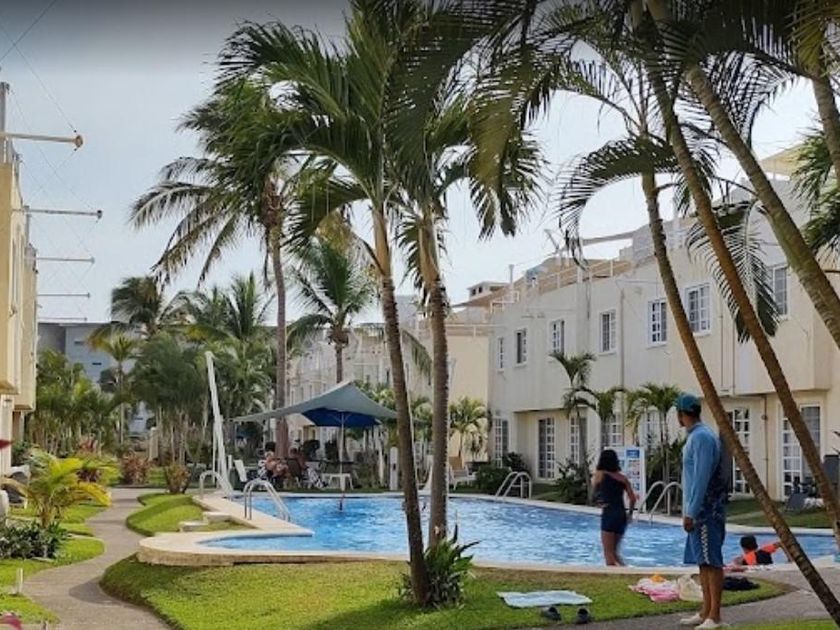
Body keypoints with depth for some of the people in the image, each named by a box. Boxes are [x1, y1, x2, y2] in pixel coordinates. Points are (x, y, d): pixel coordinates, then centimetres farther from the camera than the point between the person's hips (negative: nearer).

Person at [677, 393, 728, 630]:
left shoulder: (702, 437, -15)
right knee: (702, 561, 13)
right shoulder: (694, 436, 15)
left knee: (711, 562, -6)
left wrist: (691, 513, -20)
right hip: (698, 511, 10)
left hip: (706, 512, -10)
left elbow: (702, 478, -21)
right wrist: (689, 511, 19)